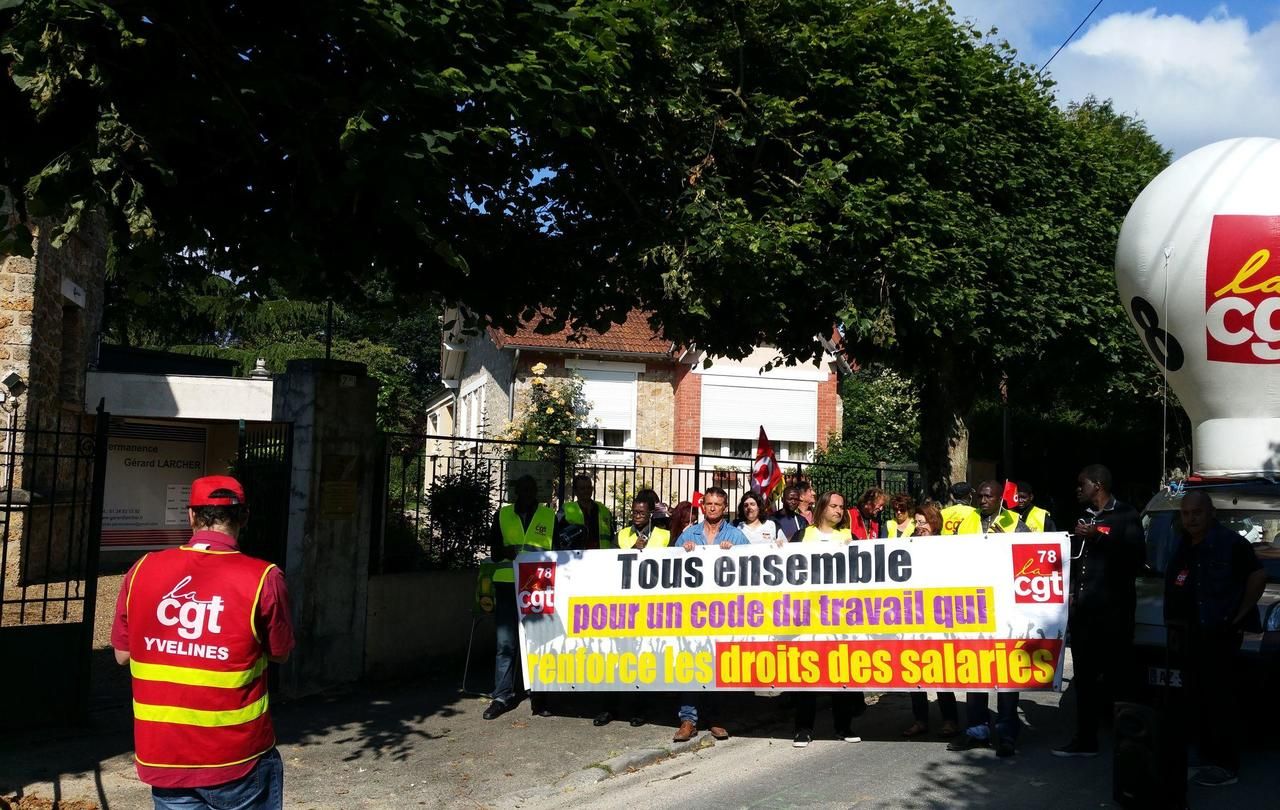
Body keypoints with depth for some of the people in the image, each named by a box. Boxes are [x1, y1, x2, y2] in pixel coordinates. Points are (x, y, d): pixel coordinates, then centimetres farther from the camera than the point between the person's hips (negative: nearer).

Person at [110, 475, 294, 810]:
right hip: (238, 758, -3)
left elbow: (123, 655, 7)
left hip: (163, 758, 3)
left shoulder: (142, 571, -4)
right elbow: (280, 654, 0)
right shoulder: (262, 578, -14)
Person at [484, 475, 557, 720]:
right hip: (507, 586, 0)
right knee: (505, 643, -2)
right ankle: (502, 696, 5)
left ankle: (539, 697, 12)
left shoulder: (550, 516, 9)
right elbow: (494, 550, 14)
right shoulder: (502, 515, 11)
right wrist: (506, 551, -8)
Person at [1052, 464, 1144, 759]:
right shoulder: (1084, 517, 19)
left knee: (1116, 675, -3)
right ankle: (1085, 739, 14)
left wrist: (1098, 536, -19)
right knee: (1084, 677, 9)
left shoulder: (1126, 516, -1)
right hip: (1082, 609, 7)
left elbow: (1137, 556, -15)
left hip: (1113, 609, -6)